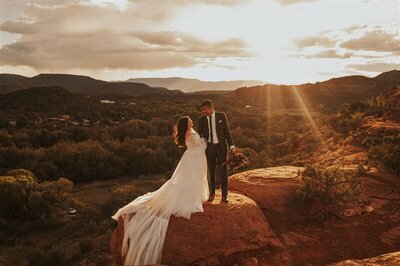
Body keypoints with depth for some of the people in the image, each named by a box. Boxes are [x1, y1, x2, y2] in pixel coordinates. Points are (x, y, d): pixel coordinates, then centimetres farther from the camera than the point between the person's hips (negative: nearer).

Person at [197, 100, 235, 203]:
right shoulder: (202, 120, 1)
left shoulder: (221, 116, -3)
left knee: (223, 170, 0)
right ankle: (212, 193, 25)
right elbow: (199, 135, 6)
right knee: (211, 171, 9)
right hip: (209, 147, 2)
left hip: (221, 146, -2)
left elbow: (227, 131, 0)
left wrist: (231, 145, -5)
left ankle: (224, 195, 11)